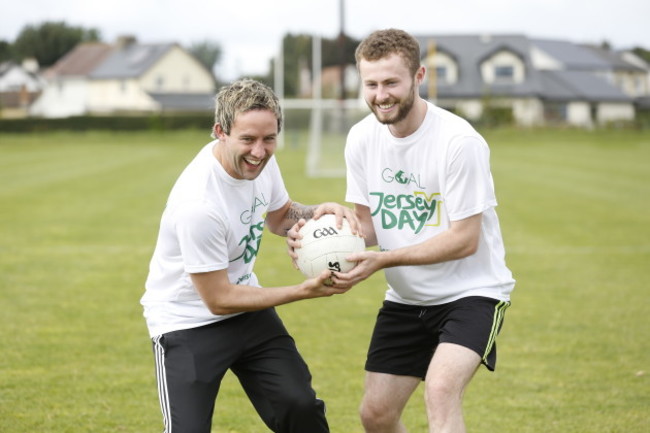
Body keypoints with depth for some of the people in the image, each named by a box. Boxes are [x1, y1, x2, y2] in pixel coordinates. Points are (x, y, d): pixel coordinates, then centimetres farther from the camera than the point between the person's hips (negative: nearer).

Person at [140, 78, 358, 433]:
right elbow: (219, 299, -22)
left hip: (247, 311, 7)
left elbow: (278, 216, 13)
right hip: (189, 321, -7)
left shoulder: (259, 159, -9)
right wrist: (304, 291, -21)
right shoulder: (197, 204, -31)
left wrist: (317, 213, -10)